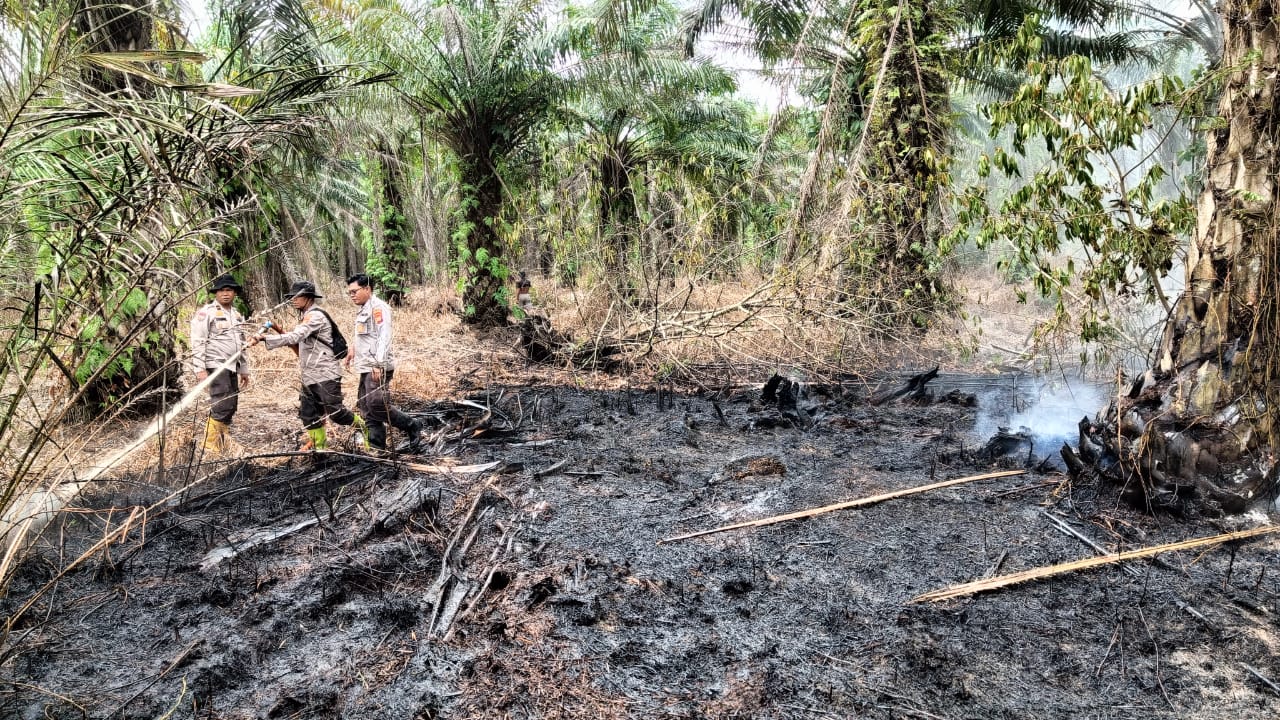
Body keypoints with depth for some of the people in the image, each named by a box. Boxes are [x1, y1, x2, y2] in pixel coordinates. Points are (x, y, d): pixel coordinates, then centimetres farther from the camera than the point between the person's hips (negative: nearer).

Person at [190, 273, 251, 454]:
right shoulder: (206, 313, -6)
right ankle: (210, 444, -7)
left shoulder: (237, 315, 19)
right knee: (222, 405, -14)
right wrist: (200, 369, -18)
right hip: (215, 366, -8)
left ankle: (224, 442, 18)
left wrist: (244, 370, 23)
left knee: (231, 406, 8)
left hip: (232, 367, 8)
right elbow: (198, 343, -11)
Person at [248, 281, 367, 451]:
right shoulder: (305, 316, 17)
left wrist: (264, 338, -33)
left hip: (326, 374, -9)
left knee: (335, 412, -5)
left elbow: (295, 337, -27)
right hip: (309, 375, 9)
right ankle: (317, 444, 19)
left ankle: (362, 427, 17)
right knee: (309, 414, 8)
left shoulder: (315, 316, -15)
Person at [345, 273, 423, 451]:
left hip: (377, 368, -10)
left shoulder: (378, 307, -10)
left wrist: (378, 364, -25)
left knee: (376, 405, -17)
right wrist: (355, 352, 29)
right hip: (367, 368, 10)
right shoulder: (363, 310, 21)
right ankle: (376, 446, 11)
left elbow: (384, 337, -19)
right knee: (366, 407, 7)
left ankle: (412, 427, -3)